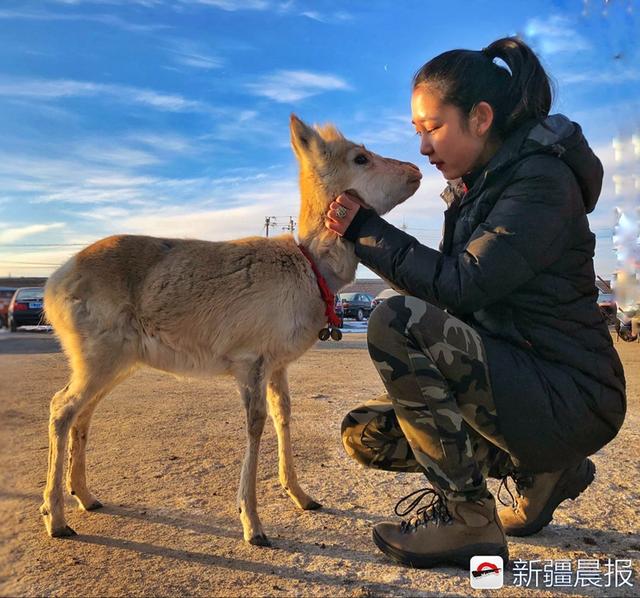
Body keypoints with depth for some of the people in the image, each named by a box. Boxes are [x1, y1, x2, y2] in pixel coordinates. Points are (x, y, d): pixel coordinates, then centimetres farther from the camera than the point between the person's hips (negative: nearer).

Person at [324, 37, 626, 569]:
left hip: (568, 399, -9)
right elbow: (452, 291, 7)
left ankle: (468, 521, -12)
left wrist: (366, 228, -18)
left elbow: (462, 286, -25)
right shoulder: (473, 187, 11)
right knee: (365, 434, 5)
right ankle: (540, 469, 13)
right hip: (508, 379, 9)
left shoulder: (543, 180, -15)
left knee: (395, 322, -27)